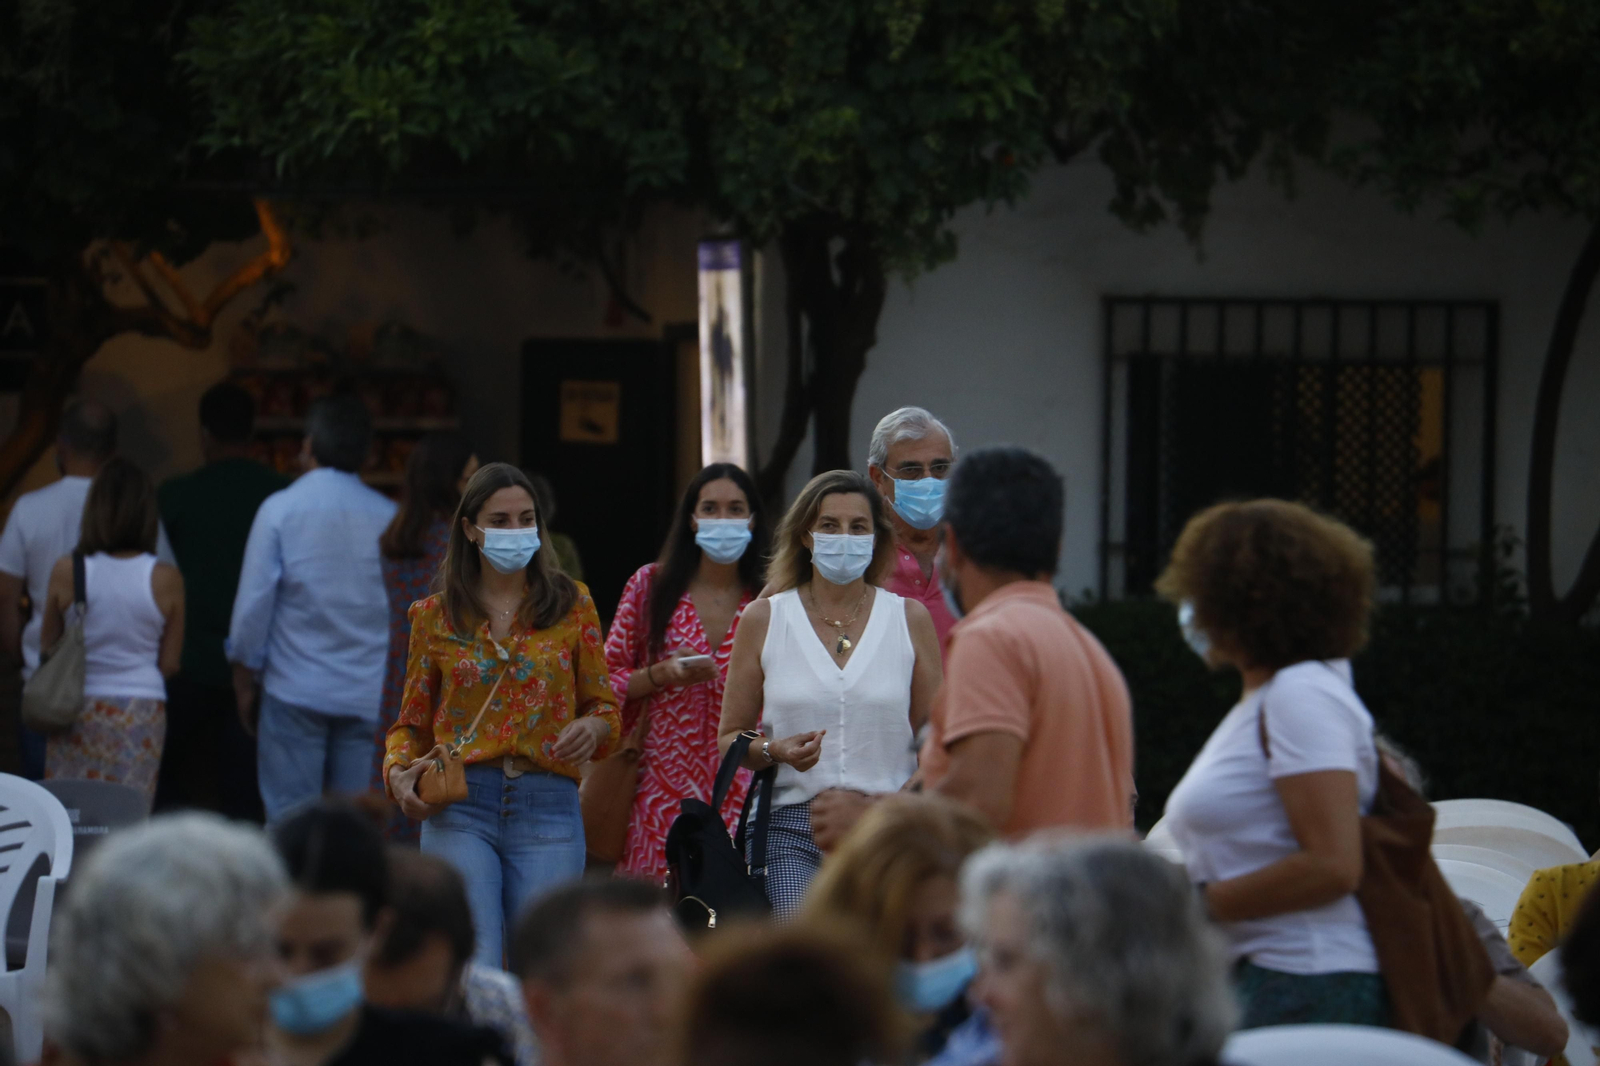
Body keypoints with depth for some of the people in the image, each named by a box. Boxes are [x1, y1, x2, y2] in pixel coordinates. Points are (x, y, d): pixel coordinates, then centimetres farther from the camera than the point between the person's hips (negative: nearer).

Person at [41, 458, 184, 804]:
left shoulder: (66, 571, -8)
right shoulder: (166, 579, -8)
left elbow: (48, 649, 3)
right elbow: (169, 664, 0)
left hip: (79, 710, 0)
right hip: (143, 710, 0)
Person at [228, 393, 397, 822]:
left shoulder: (279, 510, -5)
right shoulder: (390, 518, 0)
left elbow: (253, 603, -3)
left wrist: (244, 681, 8)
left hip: (295, 691, -2)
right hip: (371, 696, 2)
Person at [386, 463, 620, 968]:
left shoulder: (572, 605, 9)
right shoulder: (435, 616, 10)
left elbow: (604, 706, 14)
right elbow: (413, 722, 16)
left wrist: (592, 727, -9)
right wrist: (398, 773, -4)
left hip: (548, 811, 1)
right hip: (460, 807, -1)